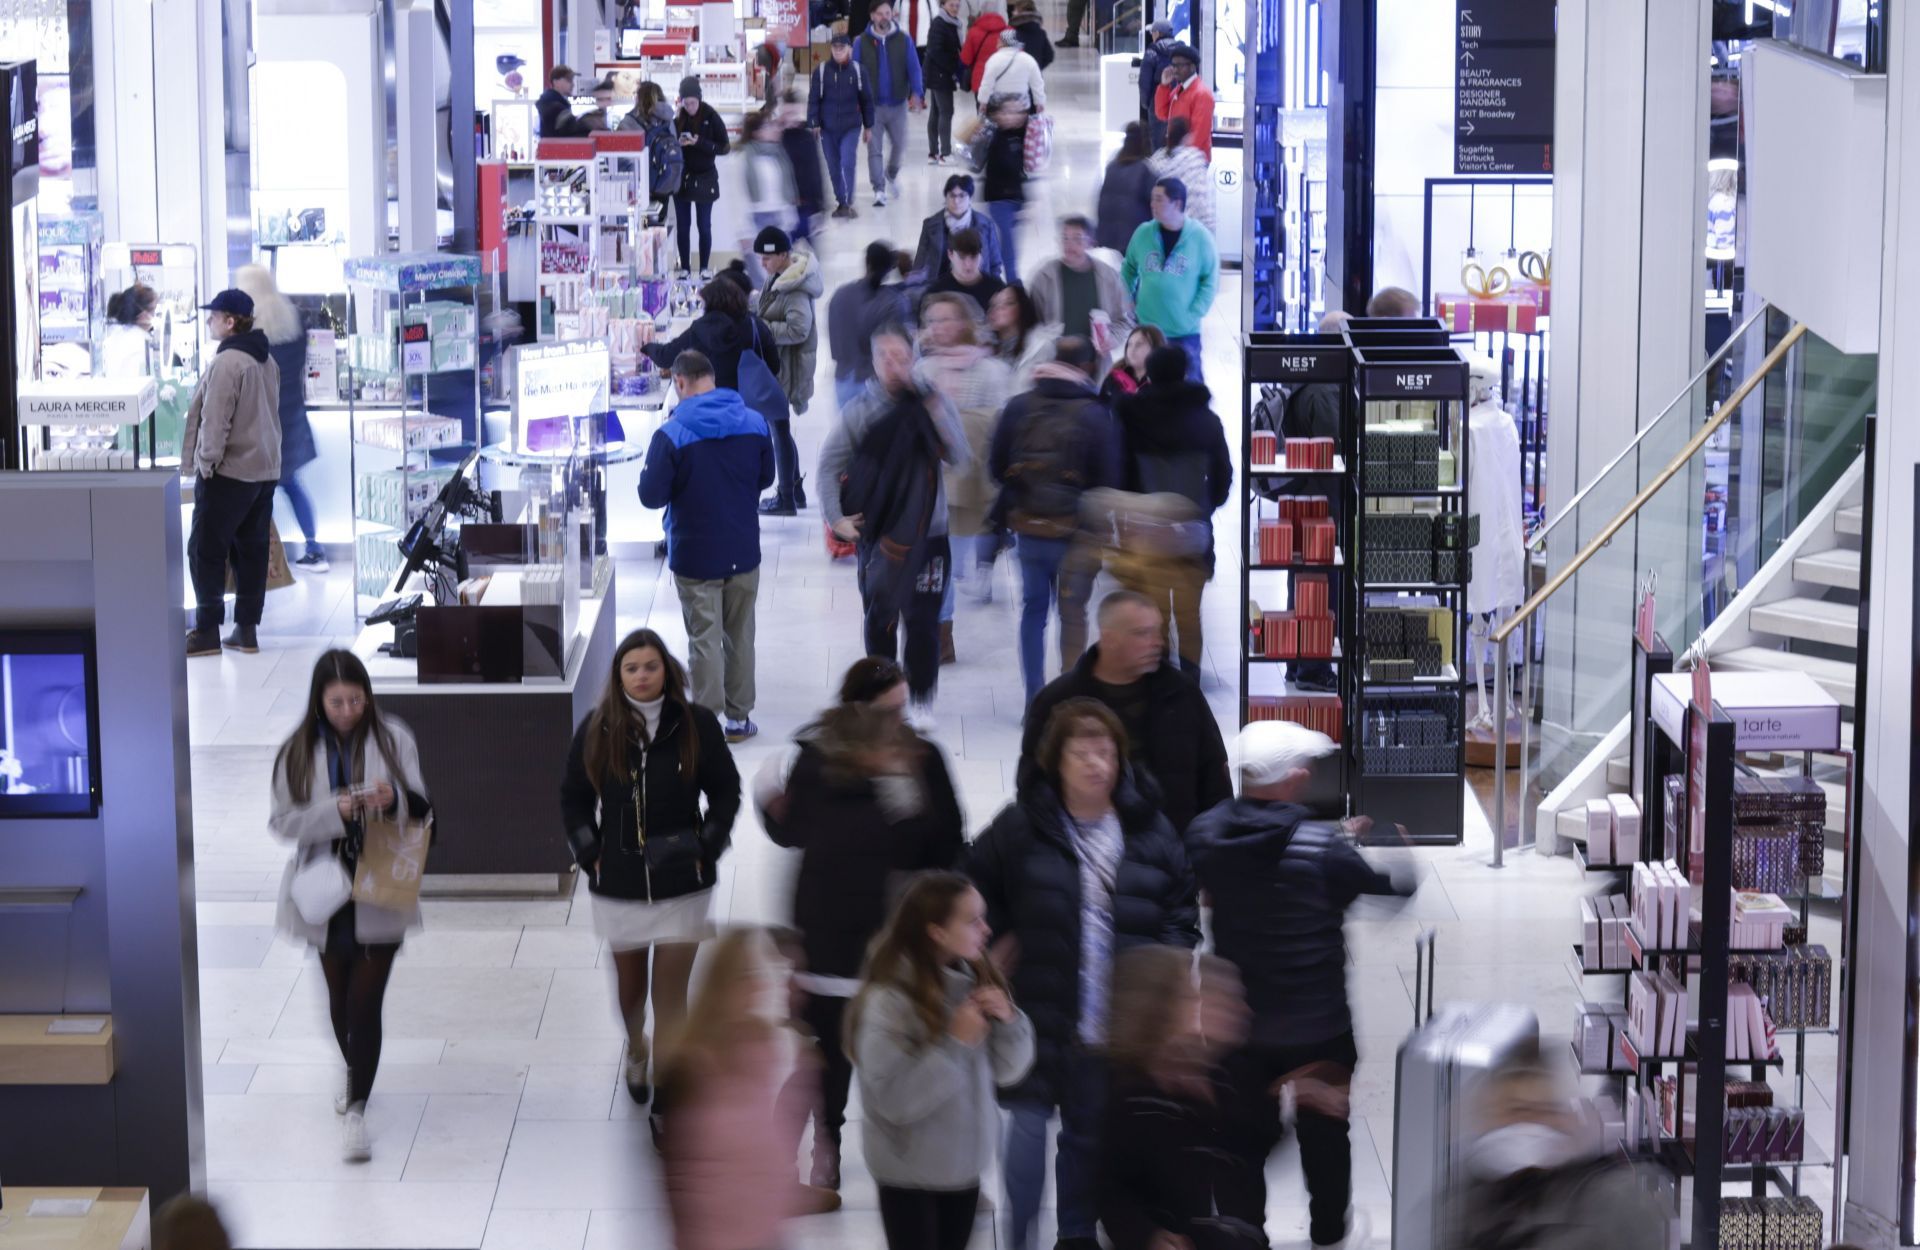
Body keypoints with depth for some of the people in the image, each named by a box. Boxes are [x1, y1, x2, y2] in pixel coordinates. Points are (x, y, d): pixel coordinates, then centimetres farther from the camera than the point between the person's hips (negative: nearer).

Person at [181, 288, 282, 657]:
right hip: (265, 469, 9)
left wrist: (206, 461, -13)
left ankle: (207, 630, -2)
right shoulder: (266, 360, 12)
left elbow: (215, 420, -20)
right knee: (252, 550, 10)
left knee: (206, 550, -2)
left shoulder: (226, 362, -18)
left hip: (229, 472, -9)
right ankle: (247, 629, 13)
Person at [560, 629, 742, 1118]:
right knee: (629, 979, 18)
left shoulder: (696, 725, -6)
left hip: (681, 880, -2)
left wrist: (706, 849, -5)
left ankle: (668, 1092, 1)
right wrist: (590, 854, -2)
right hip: (618, 880, 2)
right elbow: (574, 798, 7)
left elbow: (726, 792, 3)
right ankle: (636, 1050, 48)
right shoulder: (598, 730, -3)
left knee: (672, 993, -5)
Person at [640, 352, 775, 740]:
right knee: (739, 635, 16)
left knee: (705, 639, 4)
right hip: (743, 551, 4)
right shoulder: (754, 423, -4)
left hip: (695, 556, -4)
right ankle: (739, 718, 24)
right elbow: (766, 478, 10)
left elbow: (651, 496, -14)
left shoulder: (671, 435, -18)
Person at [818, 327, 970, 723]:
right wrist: (835, 516, -8)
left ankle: (922, 699, 10)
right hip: (875, 533, 1)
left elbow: (959, 456, -12)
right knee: (879, 620, 10)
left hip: (926, 534, -1)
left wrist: (932, 409, -21)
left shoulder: (933, 403, -2)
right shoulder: (859, 410, -3)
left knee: (922, 620, -3)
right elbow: (830, 464, 2)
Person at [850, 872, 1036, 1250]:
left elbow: (1007, 1071, 4)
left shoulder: (973, 979, -3)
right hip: (910, 1172, -6)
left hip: (964, 1162, 6)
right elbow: (894, 1099, -28)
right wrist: (956, 1043, -28)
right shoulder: (888, 1000, -22)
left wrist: (1008, 1021, -15)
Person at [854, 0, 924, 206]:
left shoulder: (904, 39, -3)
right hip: (873, 105, -1)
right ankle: (879, 190, 2)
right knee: (874, 149, -3)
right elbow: (855, 72, -1)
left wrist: (916, 93, -18)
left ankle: (892, 174, 41)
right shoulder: (861, 42, -4)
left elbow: (913, 68, -5)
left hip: (897, 104, 1)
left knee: (899, 145, 12)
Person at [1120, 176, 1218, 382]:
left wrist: (1194, 314, -11)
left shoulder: (1200, 237, -7)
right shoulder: (1143, 233, 2)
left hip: (1185, 333, -3)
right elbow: (1129, 270, 15)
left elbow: (1210, 280, -3)